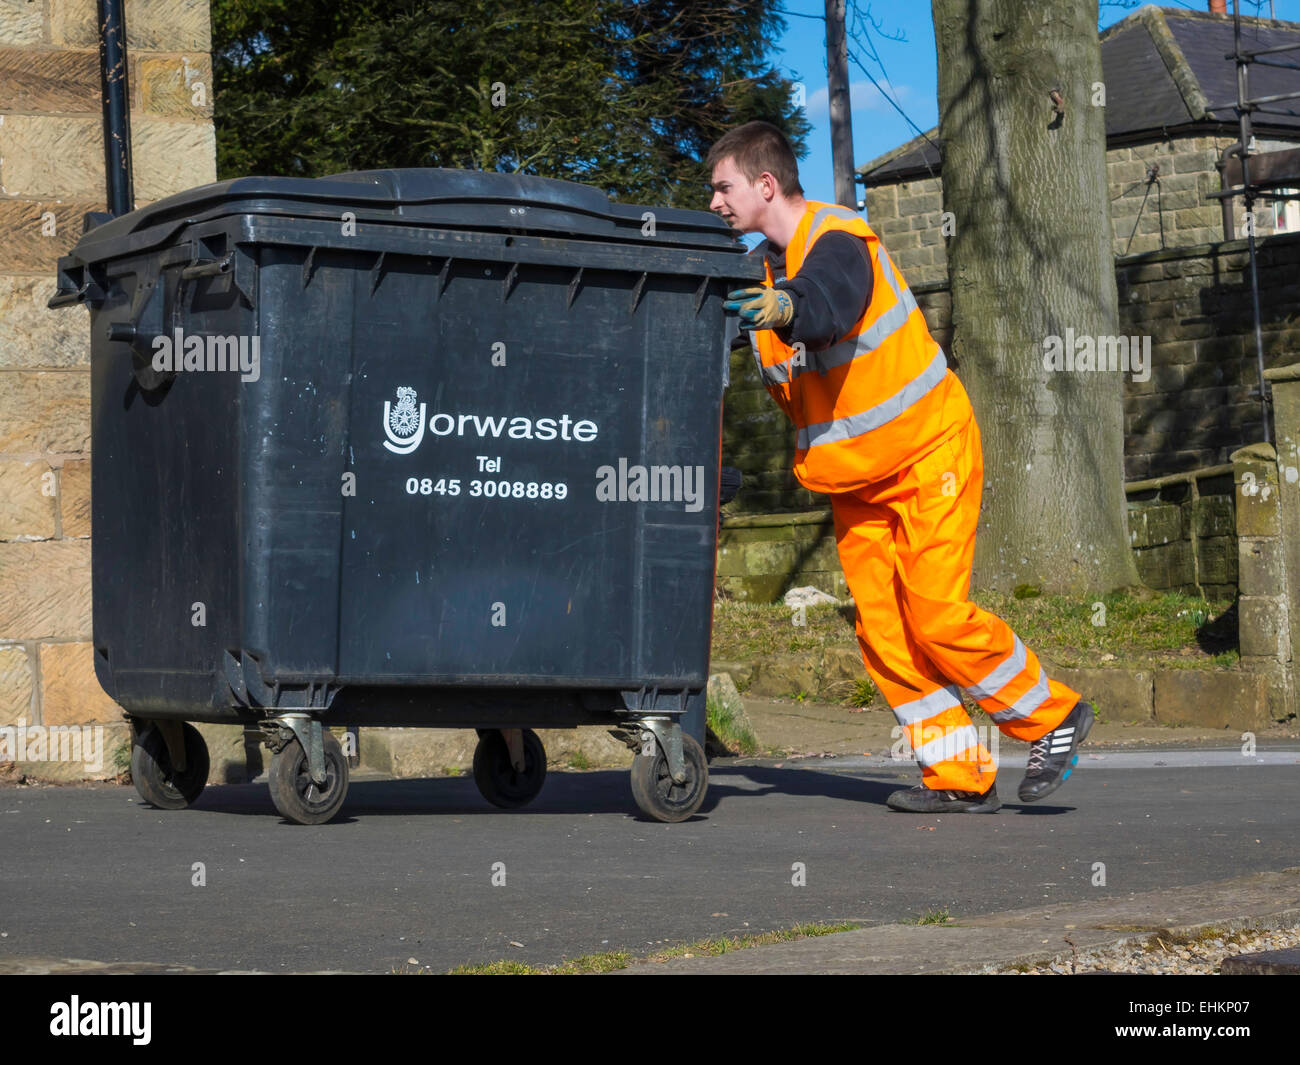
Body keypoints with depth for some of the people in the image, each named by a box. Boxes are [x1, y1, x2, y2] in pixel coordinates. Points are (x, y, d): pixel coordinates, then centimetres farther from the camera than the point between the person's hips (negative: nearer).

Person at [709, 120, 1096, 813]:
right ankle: (958, 776, 5)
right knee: (881, 628, -1)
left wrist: (785, 307, -64)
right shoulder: (761, 268, 4)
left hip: (928, 451, -8)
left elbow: (827, 308, -43)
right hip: (854, 475, 8)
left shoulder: (839, 243, -21)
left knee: (937, 614, -13)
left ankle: (1052, 716, 8)